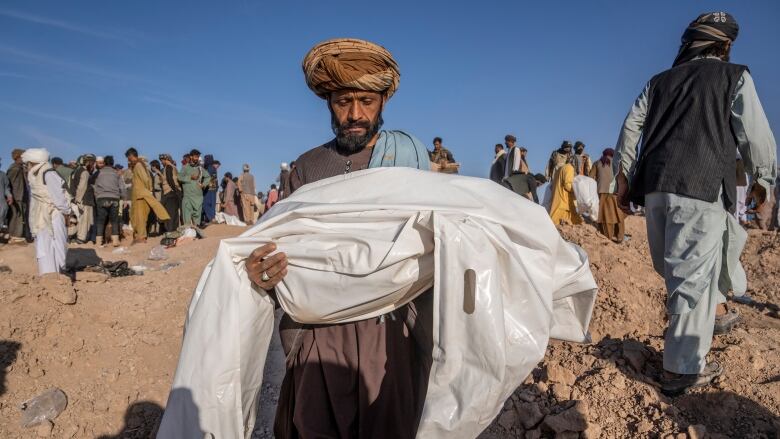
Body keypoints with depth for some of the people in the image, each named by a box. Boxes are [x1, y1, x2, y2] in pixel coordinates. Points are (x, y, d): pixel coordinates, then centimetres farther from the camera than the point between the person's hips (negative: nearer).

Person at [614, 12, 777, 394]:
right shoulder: (735, 77, 11)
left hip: (654, 187, 5)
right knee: (694, 275, -3)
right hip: (700, 188, -4)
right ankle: (681, 370, 1)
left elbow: (631, 128, 15)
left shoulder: (659, 82, 22)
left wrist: (623, 179, 16)